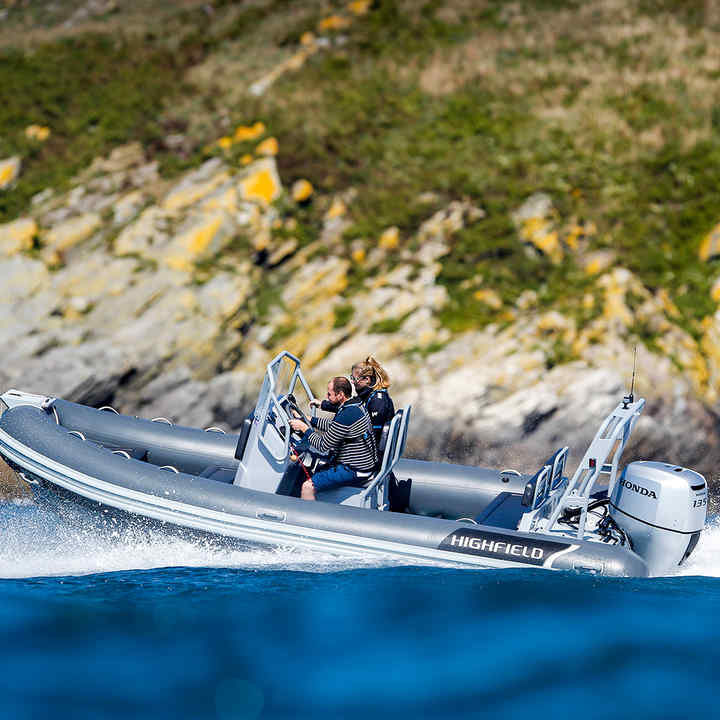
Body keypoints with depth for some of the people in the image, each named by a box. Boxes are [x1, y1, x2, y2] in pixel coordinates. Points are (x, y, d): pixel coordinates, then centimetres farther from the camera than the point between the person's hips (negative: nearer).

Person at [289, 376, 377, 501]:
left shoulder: (347, 415, -25)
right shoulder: (357, 404, 6)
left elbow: (323, 446, -19)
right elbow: (332, 425, 23)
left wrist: (304, 428, -9)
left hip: (355, 472, -11)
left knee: (307, 487, -17)